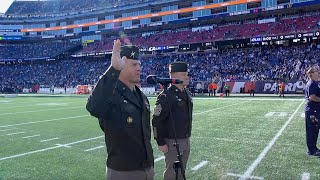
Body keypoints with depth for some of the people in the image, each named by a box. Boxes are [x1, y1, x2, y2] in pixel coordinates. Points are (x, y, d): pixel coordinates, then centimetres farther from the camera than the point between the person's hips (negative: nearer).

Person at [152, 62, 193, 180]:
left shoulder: (187, 94, 8)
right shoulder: (165, 96, -18)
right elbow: (157, 121, -18)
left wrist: (188, 137, 18)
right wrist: (160, 143, -16)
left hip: (186, 141, 8)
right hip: (172, 142, -7)